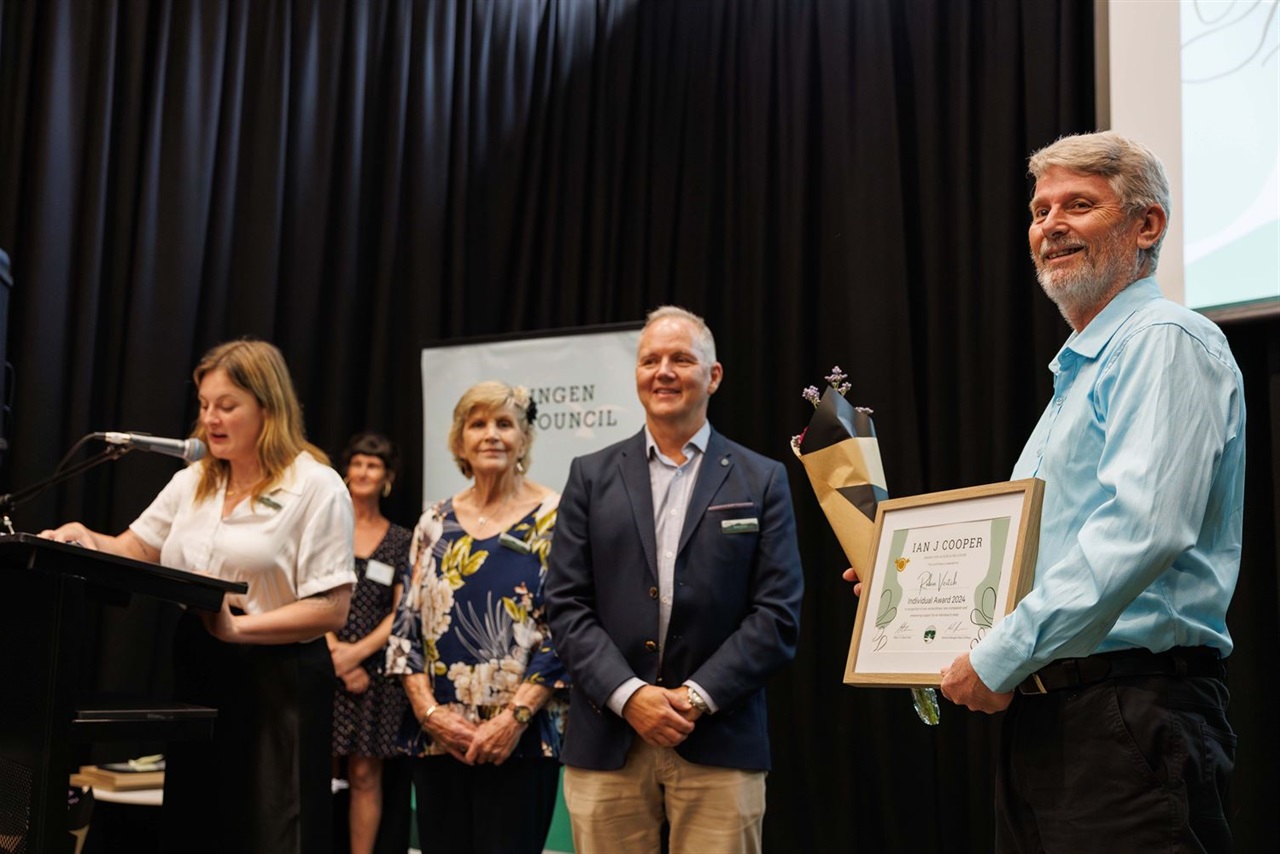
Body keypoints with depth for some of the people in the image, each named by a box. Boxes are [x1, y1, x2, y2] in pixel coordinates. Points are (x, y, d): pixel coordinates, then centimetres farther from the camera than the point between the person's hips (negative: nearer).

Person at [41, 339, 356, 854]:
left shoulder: (317, 487, -7)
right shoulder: (192, 482, 15)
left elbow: (331, 609, -13)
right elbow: (135, 551, 14)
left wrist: (238, 627, -20)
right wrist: (85, 539, -6)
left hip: (277, 686, -6)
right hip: (194, 678, 6)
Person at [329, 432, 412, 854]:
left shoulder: (400, 541, 8)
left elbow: (401, 613, 4)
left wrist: (356, 654, -8)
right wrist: (335, 650, -9)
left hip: (375, 669, 1)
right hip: (322, 664, -1)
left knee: (365, 774, 2)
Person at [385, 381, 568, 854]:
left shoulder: (554, 519, -2)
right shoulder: (435, 523, 10)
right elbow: (406, 625, 8)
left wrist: (514, 717, -14)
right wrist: (429, 710, -4)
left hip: (521, 740, -4)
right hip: (437, 738, 4)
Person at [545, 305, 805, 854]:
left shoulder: (761, 481, 6)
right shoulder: (592, 476, 9)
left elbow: (778, 614, -1)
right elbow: (566, 604, 3)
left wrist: (698, 696, -11)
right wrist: (629, 695, -11)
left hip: (720, 745, -1)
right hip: (607, 745, 1)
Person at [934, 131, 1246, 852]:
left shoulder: (1165, 341, -9)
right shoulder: (1077, 371, 22)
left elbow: (1141, 529, -23)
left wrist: (1002, 657, -19)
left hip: (1131, 717, -9)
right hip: (1040, 714, 10)